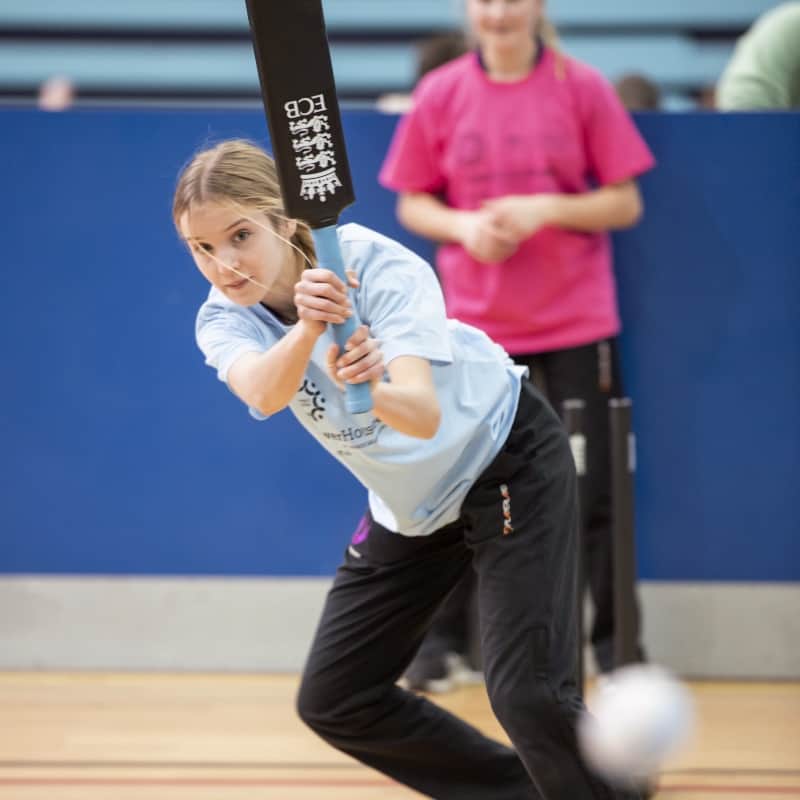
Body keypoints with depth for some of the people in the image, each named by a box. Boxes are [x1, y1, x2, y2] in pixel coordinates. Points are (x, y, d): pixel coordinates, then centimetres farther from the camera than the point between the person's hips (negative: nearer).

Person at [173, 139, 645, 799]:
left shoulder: (377, 265, -28)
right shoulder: (224, 321, -15)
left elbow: (425, 415, -41)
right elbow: (263, 392, -40)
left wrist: (373, 388, -63)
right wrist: (306, 330, -60)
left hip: (507, 464, -6)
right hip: (409, 507, 6)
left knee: (526, 692, -21)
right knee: (333, 701, 7)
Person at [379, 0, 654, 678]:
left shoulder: (582, 88, -2)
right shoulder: (440, 95, 2)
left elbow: (625, 203, -1)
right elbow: (412, 203, 8)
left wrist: (546, 208, -16)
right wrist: (462, 226, -12)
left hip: (576, 324, -1)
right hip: (475, 326, 1)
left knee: (589, 493, 0)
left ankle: (614, 640, 12)